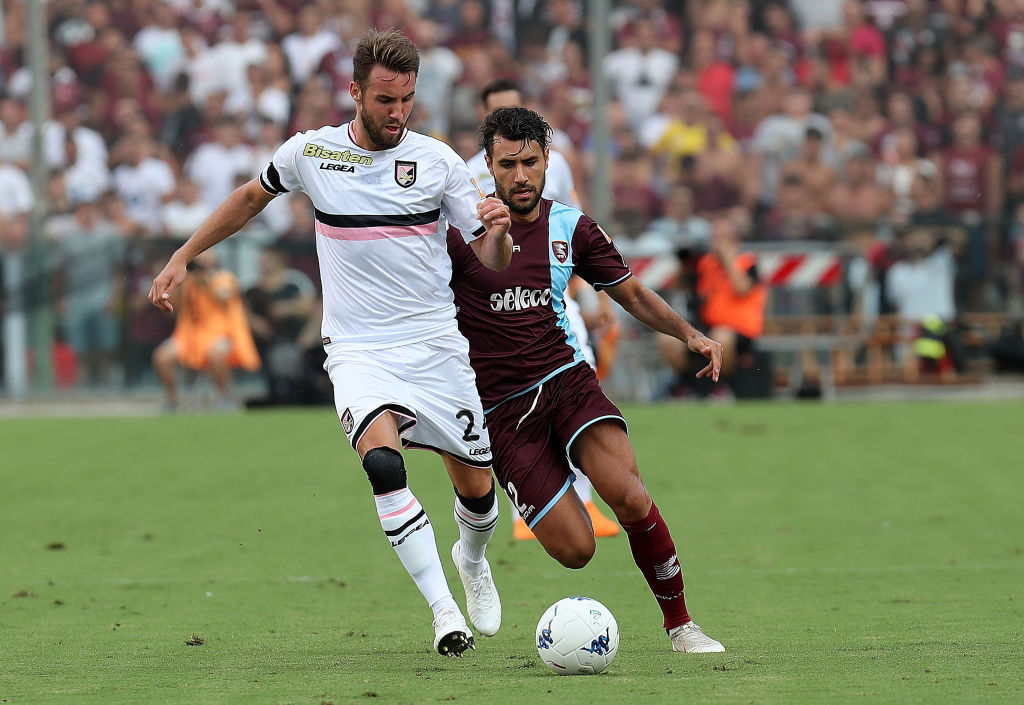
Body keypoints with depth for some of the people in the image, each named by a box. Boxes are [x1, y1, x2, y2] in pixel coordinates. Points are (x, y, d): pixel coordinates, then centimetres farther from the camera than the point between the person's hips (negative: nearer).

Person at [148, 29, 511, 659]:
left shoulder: (436, 160, -2)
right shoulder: (309, 152, -1)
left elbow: (493, 264, 0)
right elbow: (253, 197, 20)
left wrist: (499, 232, -23)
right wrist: (182, 258, 20)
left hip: (438, 346, 1)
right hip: (358, 350, -1)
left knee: (476, 488, 6)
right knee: (383, 460, -29)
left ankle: (472, 558, 43)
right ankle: (443, 609, -25)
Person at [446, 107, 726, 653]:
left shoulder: (570, 228, 5)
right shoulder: (461, 228, -7)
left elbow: (632, 294, 15)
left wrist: (689, 333, 0)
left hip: (566, 378, 2)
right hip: (502, 410, -2)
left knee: (629, 496, -24)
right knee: (575, 550, -12)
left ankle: (679, 624, -6)